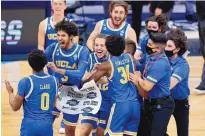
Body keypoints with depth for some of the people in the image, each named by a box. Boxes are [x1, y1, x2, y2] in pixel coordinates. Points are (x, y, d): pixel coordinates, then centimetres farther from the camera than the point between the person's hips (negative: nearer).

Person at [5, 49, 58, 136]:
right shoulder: (54, 81, 2)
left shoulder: (25, 82, -12)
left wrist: (10, 92, 13)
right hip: (47, 125, 4)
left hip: (30, 125, -4)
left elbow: (15, 107, -3)